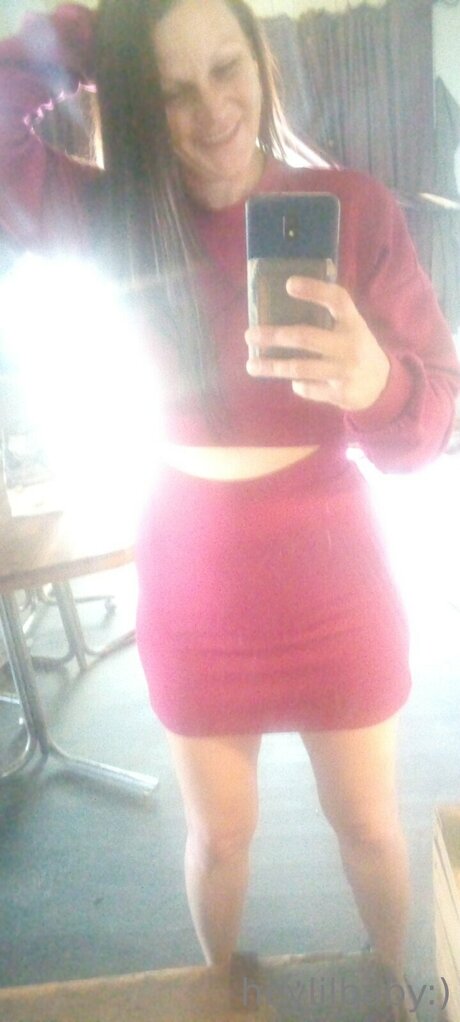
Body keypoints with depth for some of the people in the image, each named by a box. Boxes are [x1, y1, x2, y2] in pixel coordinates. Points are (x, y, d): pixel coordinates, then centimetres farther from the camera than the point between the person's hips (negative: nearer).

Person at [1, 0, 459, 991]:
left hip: (335, 579, -1)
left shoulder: (354, 208, -10)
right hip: (191, 585, 1)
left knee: (368, 822, 19)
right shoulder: (118, 213, -3)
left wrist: (375, 381, -34)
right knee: (219, 835, 20)